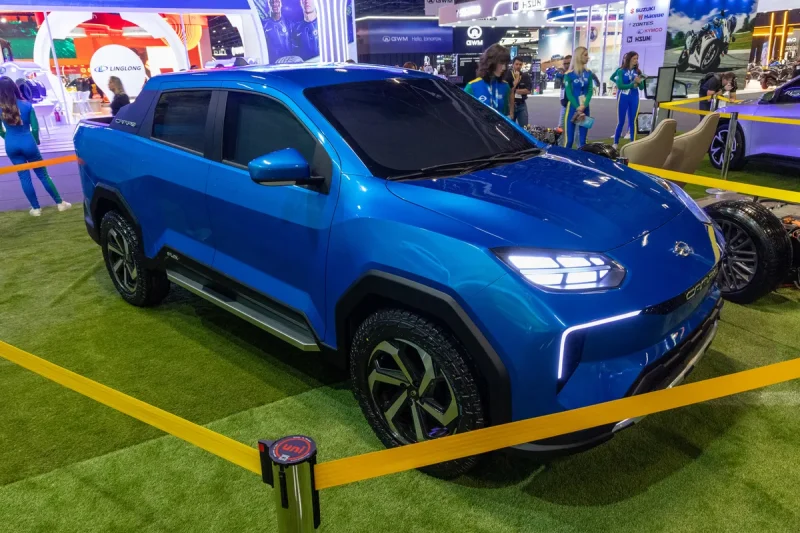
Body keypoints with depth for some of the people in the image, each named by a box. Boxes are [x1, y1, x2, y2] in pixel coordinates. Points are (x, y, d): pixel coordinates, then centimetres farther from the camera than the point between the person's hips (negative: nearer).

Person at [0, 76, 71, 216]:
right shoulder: (26, 105, -9)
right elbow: (35, 127, -5)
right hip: (27, 143, -1)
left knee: (24, 177, 11)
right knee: (43, 174, 9)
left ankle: (36, 208, 17)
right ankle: (60, 203, 15)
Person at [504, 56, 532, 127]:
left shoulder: (526, 76, 3)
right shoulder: (507, 75, -4)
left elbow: (528, 91, -5)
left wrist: (514, 90, -12)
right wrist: (516, 78, -15)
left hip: (521, 105, 2)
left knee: (524, 127, -1)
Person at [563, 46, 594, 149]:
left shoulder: (588, 73, 7)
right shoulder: (569, 74, -5)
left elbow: (590, 90, 2)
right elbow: (569, 93, -8)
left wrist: (584, 106, -14)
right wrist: (577, 108, -17)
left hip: (585, 108, 4)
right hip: (573, 108, -4)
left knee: (583, 140, 6)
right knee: (569, 140, -4)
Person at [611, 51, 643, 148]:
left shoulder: (638, 72, 5)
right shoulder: (621, 71, -5)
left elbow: (641, 88, 6)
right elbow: (620, 86, -14)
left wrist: (639, 82, -15)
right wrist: (632, 83, -22)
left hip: (634, 98, 3)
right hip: (623, 98, -3)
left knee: (632, 121, 6)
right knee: (621, 122, 0)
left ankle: (632, 143, 11)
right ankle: (616, 143, 9)